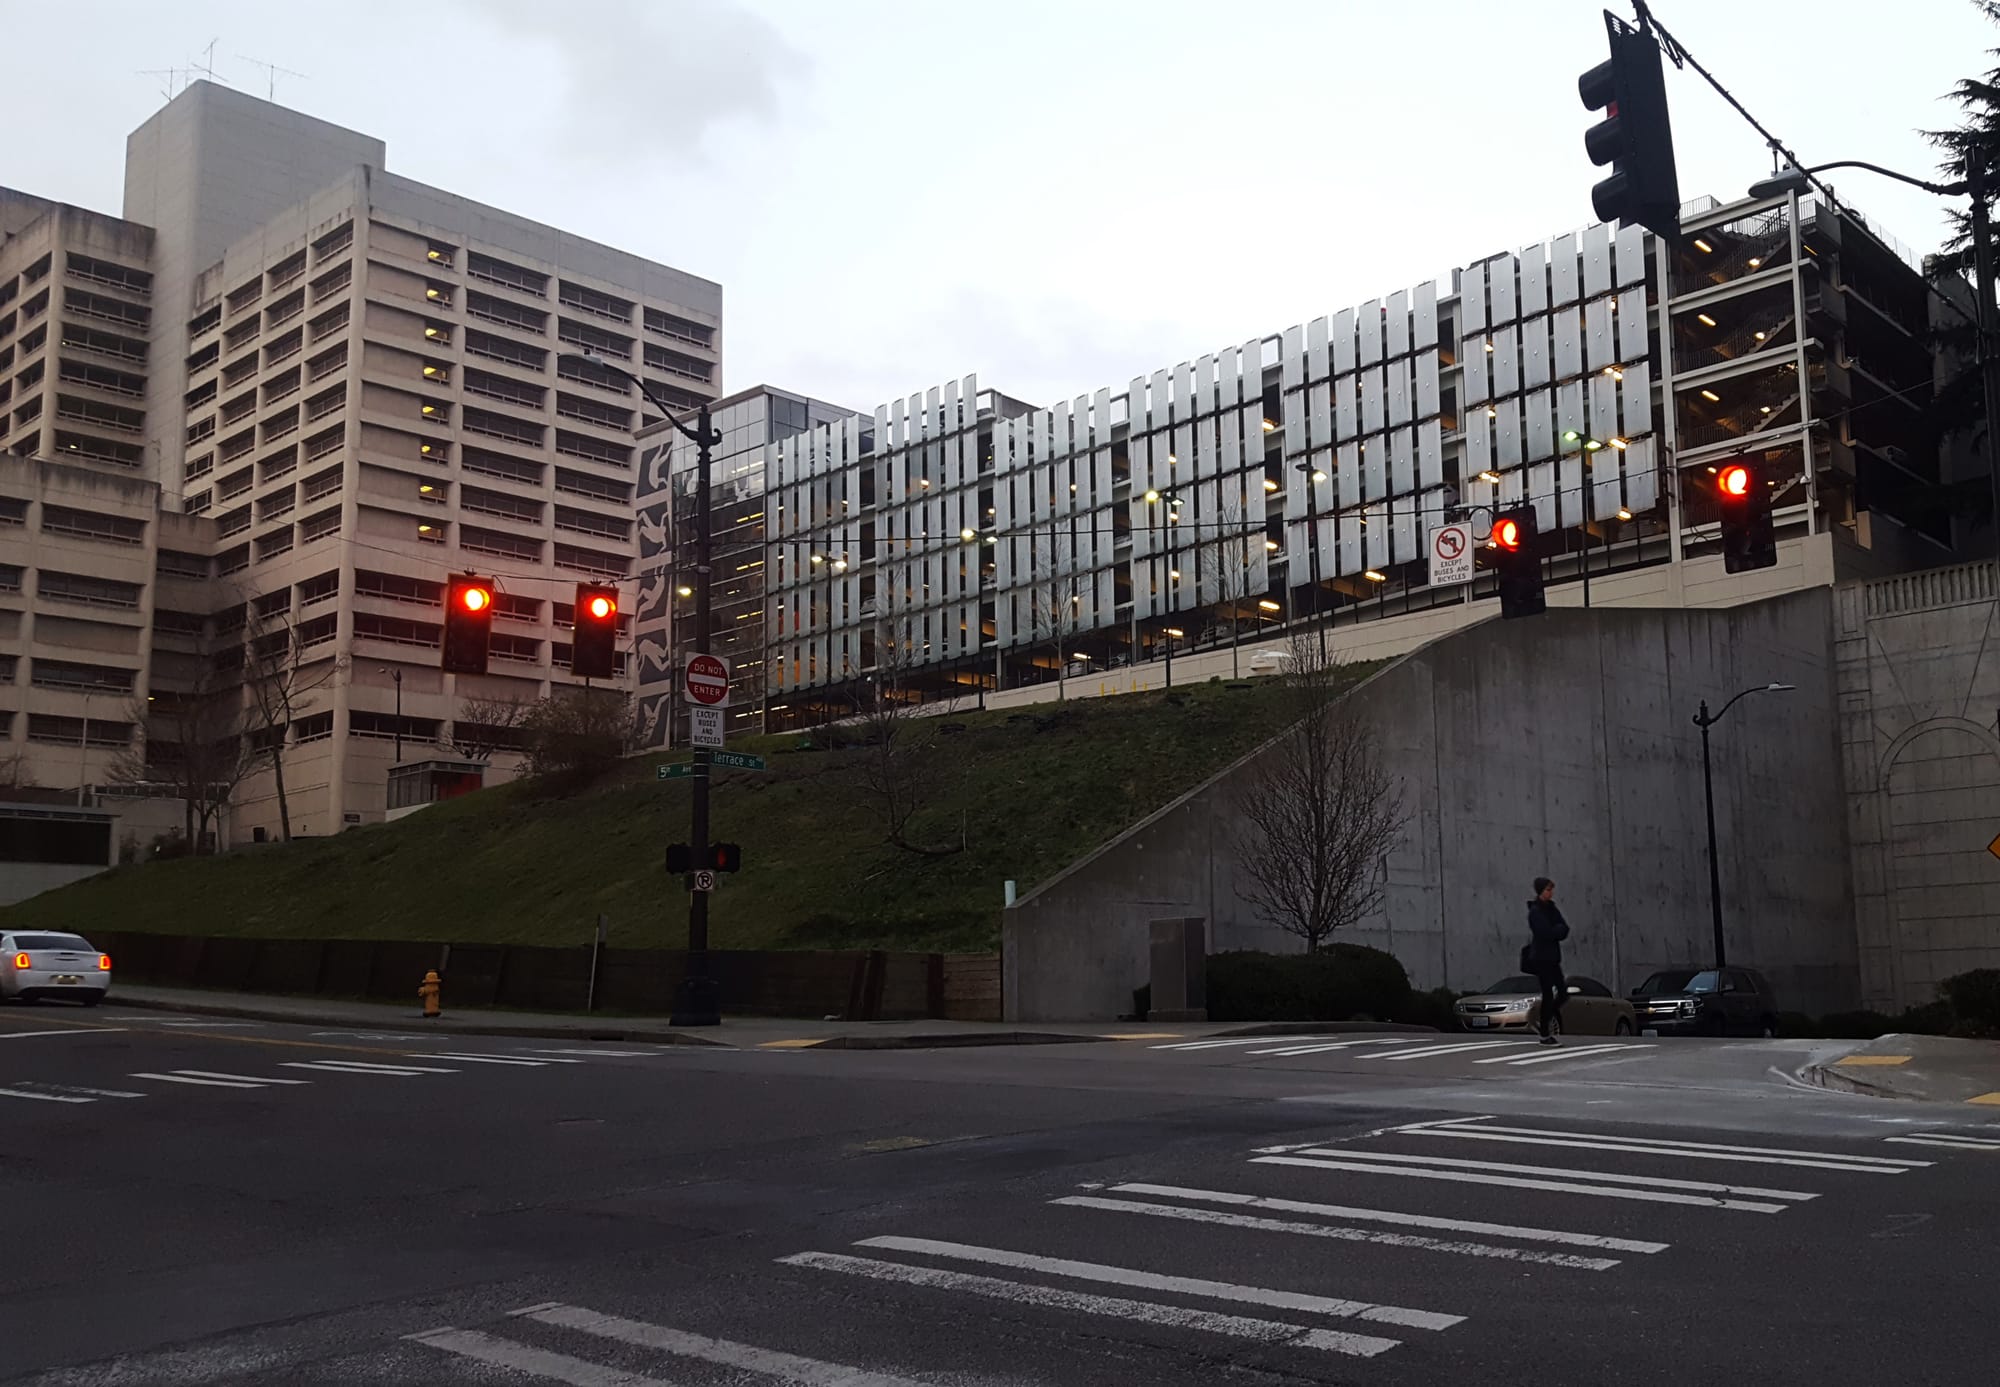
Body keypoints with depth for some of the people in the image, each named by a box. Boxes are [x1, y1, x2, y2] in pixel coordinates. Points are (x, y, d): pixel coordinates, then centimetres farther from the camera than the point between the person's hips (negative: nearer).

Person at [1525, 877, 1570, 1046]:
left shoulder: (1551, 908, 13)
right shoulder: (1535, 911, -10)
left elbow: (1565, 929, 4)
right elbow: (1546, 933, -21)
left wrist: (1555, 931, -13)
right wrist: (1558, 929, -6)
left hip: (1553, 957, 7)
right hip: (1541, 958, -7)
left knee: (1562, 990, 4)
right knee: (1548, 994, -6)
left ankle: (1545, 1017, 27)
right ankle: (1545, 1035, 0)